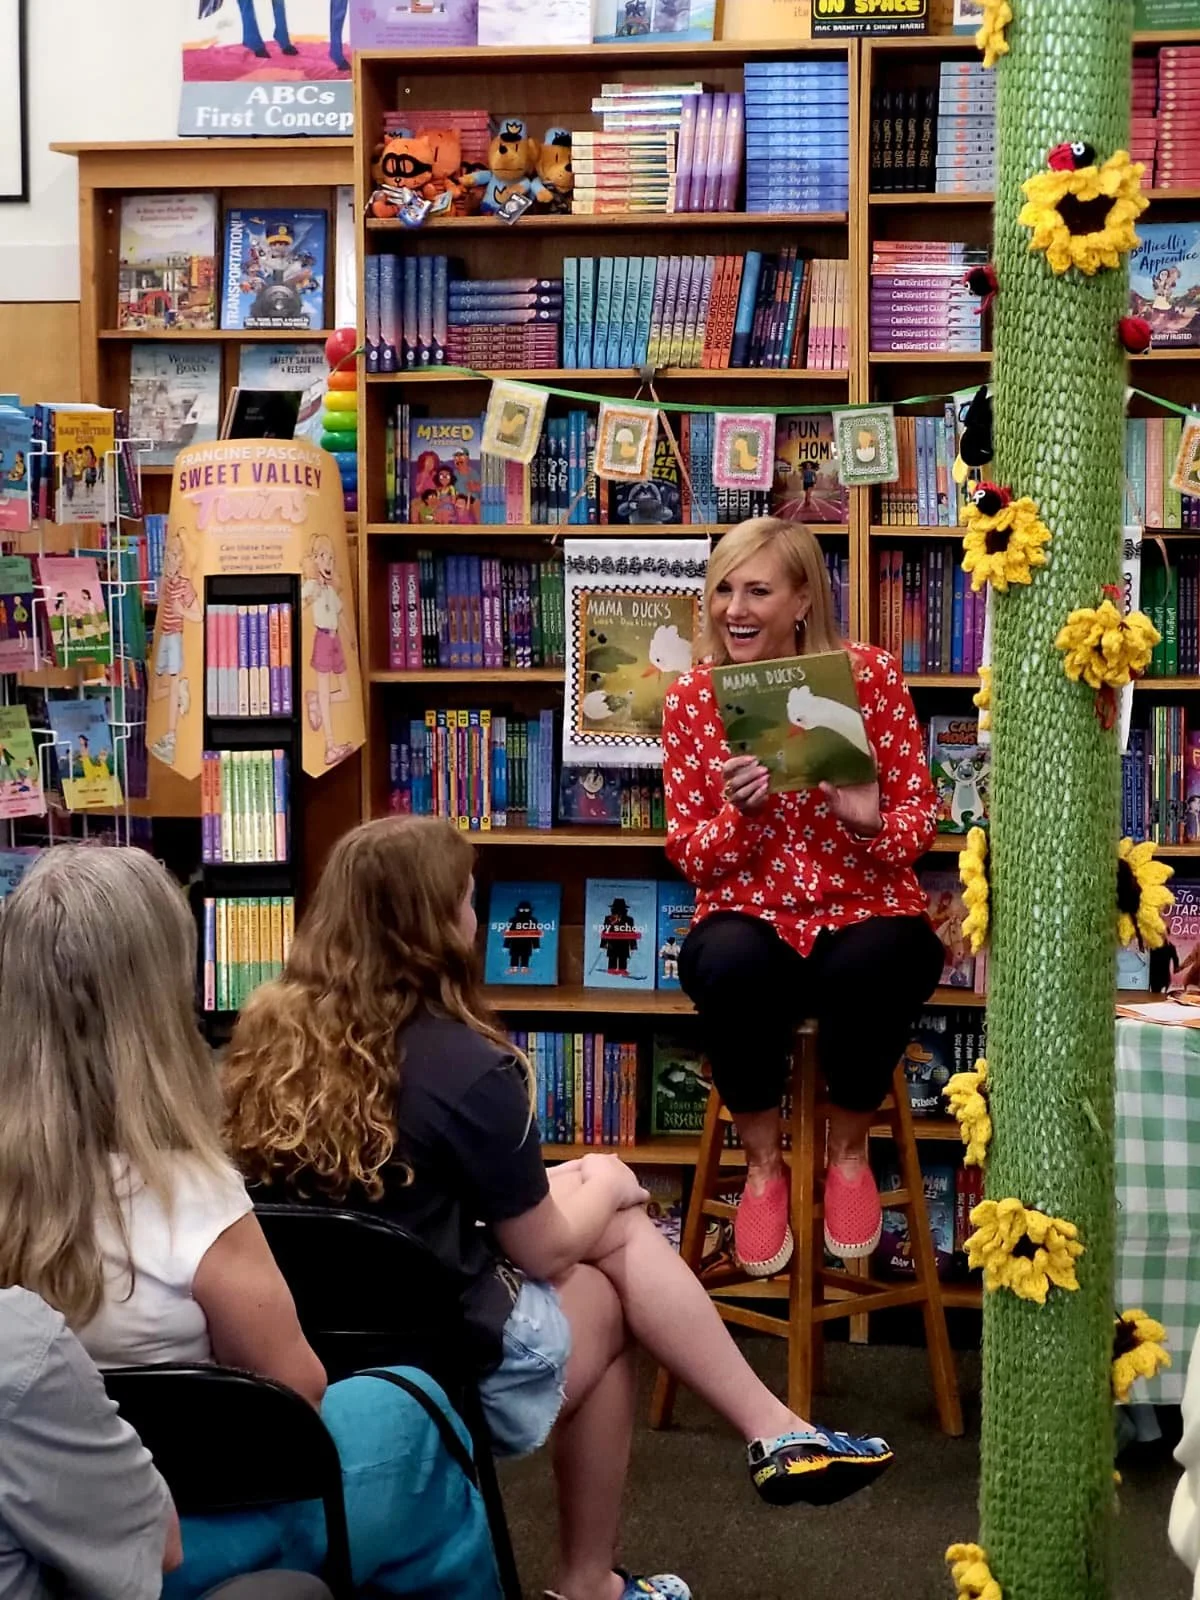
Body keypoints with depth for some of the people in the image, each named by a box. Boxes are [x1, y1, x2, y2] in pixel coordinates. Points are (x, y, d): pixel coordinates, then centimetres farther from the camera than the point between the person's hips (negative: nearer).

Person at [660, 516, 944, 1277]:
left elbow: (920, 818, -2)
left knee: (868, 968, -37)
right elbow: (688, 856, 0)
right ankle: (764, 1164, -8)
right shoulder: (692, 697, 0)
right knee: (730, 966, -36)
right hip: (751, 916, 1)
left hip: (865, 910, 0)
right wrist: (740, 813, -20)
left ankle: (849, 1152, -5)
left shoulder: (870, 673, -4)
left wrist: (872, 820, -24)